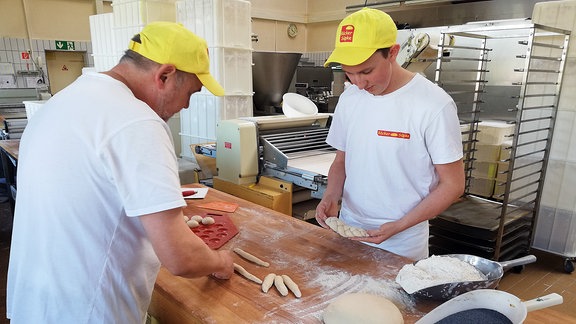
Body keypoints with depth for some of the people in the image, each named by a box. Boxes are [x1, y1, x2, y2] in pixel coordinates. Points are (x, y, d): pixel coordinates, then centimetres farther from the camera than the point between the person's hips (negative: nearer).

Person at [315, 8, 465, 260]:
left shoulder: (434, 105, -17)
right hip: (348, 232, 5)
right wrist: (331, 196, -10)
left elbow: (452, 185, -12)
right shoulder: (349, 98, -1)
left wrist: (398, 226, -20)